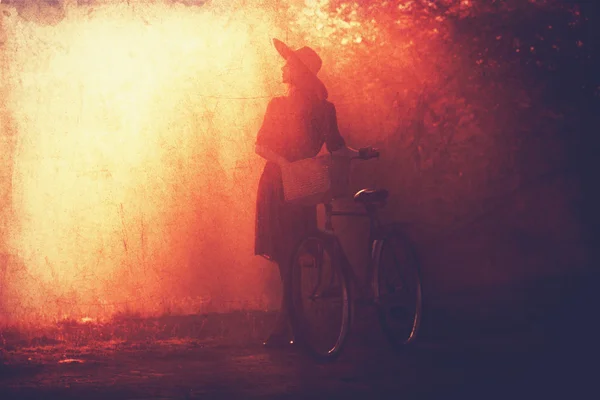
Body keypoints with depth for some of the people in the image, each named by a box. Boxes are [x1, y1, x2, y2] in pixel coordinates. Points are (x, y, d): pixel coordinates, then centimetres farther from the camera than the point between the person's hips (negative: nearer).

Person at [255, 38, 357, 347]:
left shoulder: (322, 108, 6)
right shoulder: (277, 105, 15)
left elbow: (335, 146, 9)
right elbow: (261, 145, 7)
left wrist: (357, 154, -11)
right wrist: (282, 160, -12)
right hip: (274, 183, 4)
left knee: (295, 258, -12)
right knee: (283, 256, 2)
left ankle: (285, 329, -16)